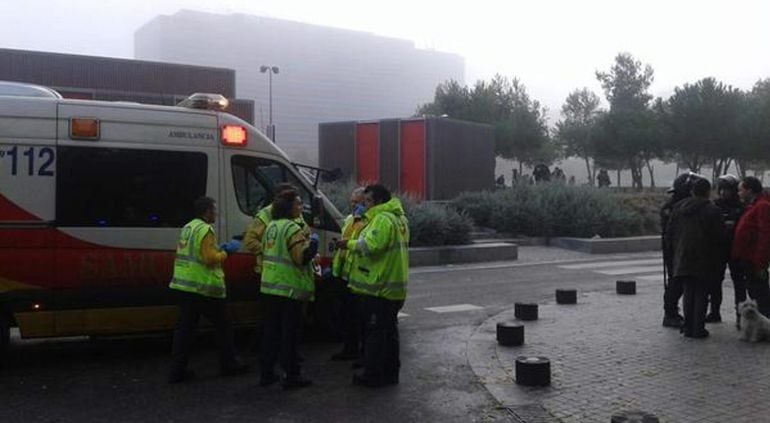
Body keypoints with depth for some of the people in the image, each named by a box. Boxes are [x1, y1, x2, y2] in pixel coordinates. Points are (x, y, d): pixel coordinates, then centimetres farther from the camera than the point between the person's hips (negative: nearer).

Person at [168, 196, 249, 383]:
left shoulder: (187, 228, 15)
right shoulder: (205, 230, -14)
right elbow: (210, 259, -21)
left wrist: (219, 249, 17)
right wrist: (226, 251, -6)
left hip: (183, 286, 8)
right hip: (203, 288, -8)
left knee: (185, 327, 8)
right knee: (223, 326, 8)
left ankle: (177, 370, 6)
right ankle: (229, 364, 19)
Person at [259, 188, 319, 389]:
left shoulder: (271, 226, 12)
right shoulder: (292, 228, -16)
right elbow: (302, 257, -24)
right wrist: (313, 242, -8)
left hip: (269, 287, 8)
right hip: (290, 288, -8)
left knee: (271, 329, 14)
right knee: (290, 332, -1)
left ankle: (267, 373, 20)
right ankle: (291, 376, 5)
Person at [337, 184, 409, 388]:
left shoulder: (383, 218, -16)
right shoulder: (399, 218, 17)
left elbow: (371, 246, -26)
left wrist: (349, 244, -14)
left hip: (379, 287, -10)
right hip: (394, 286, 10)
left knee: (374, 332, -3)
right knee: (389, 330, 15)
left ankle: (373, 375, 3)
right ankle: (390, 372, 23)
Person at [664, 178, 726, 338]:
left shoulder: (678, 208, 4)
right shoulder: (712, 210, -10)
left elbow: (669, 233, 8)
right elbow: (720, 236, -9)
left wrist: (674, 251, 18)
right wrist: (718, 257, 5)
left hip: (683, 259, 4)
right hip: (704, 259, -4)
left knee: (688, 292, 12)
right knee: (701, 293, 4)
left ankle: (688, 327, 14)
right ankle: (698, 329, 5)